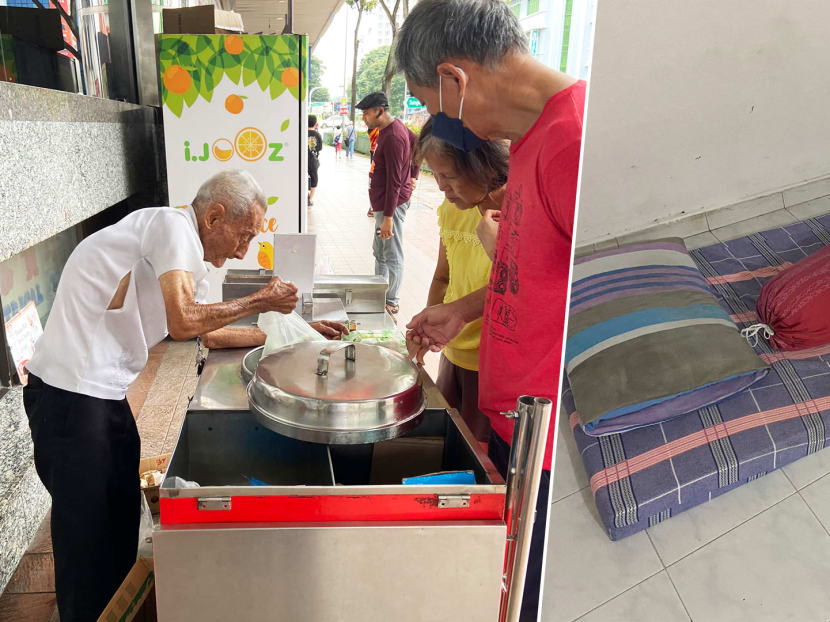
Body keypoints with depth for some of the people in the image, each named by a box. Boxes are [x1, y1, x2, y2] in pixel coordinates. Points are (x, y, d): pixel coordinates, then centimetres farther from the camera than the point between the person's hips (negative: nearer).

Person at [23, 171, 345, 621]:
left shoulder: (187, 252, 14)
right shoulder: (174, 225, -15)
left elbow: (210, 332, 18)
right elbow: (184, 323, -25)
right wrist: (260, 301, -12)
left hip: (105, 393, 10)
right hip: (72, 393, -9)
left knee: (122, 516, 19)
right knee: (87, 535, 2)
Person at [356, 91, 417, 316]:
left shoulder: (393, 137, -21)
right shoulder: (386, 130, 11)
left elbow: (394, 181, -23)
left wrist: (388, 217, -24)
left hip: (392, 204, -11)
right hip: (382, 202, 11)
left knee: (393, 256, -1)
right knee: (379, 252, 19)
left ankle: (392, 302, 10)